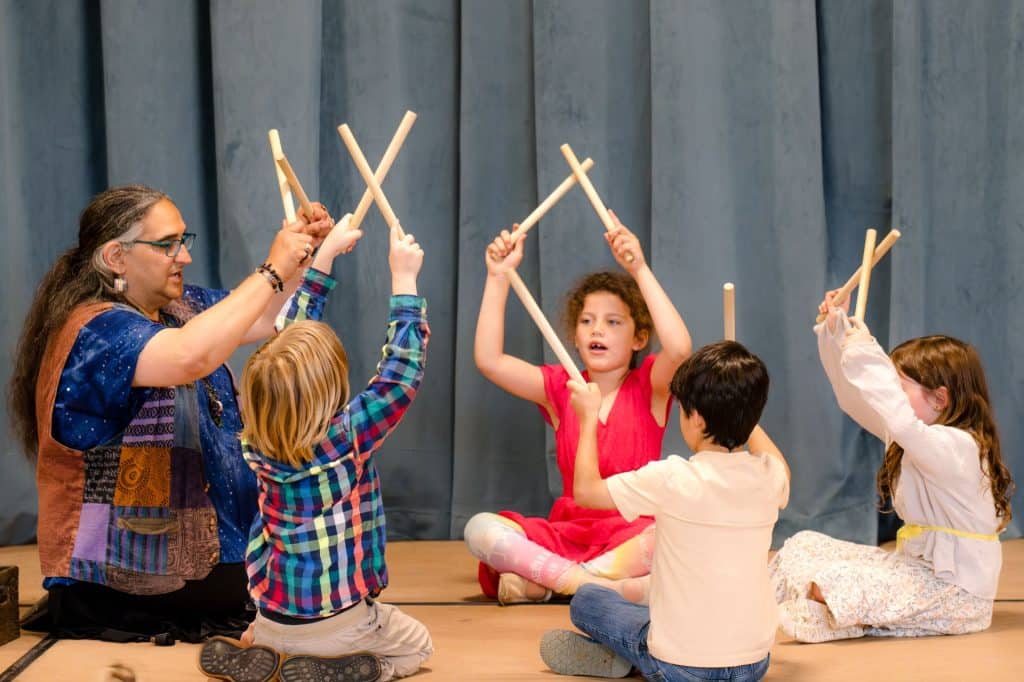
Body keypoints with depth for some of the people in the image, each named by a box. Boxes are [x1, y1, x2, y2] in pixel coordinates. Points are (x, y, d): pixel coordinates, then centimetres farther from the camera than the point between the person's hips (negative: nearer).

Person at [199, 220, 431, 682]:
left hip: (271, 621, 5)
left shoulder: (259, 440, -7)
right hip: (337, 623, -5)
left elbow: (293, 337, 3)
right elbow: (403, 371, -12)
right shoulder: (348, 438, -21)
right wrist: (404, 280, -8)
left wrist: (324, 258, 9)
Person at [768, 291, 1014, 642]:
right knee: (804, 546, 3)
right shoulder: (919, 438, 11)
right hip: (916, 567, 10)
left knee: (828, 586, -25)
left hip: (956, 590, -10)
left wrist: (865, 356, -36)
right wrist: (836, 331, 9)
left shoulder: (958, 446, -20)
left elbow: (900, 422, -41)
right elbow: (855, 399, 17)